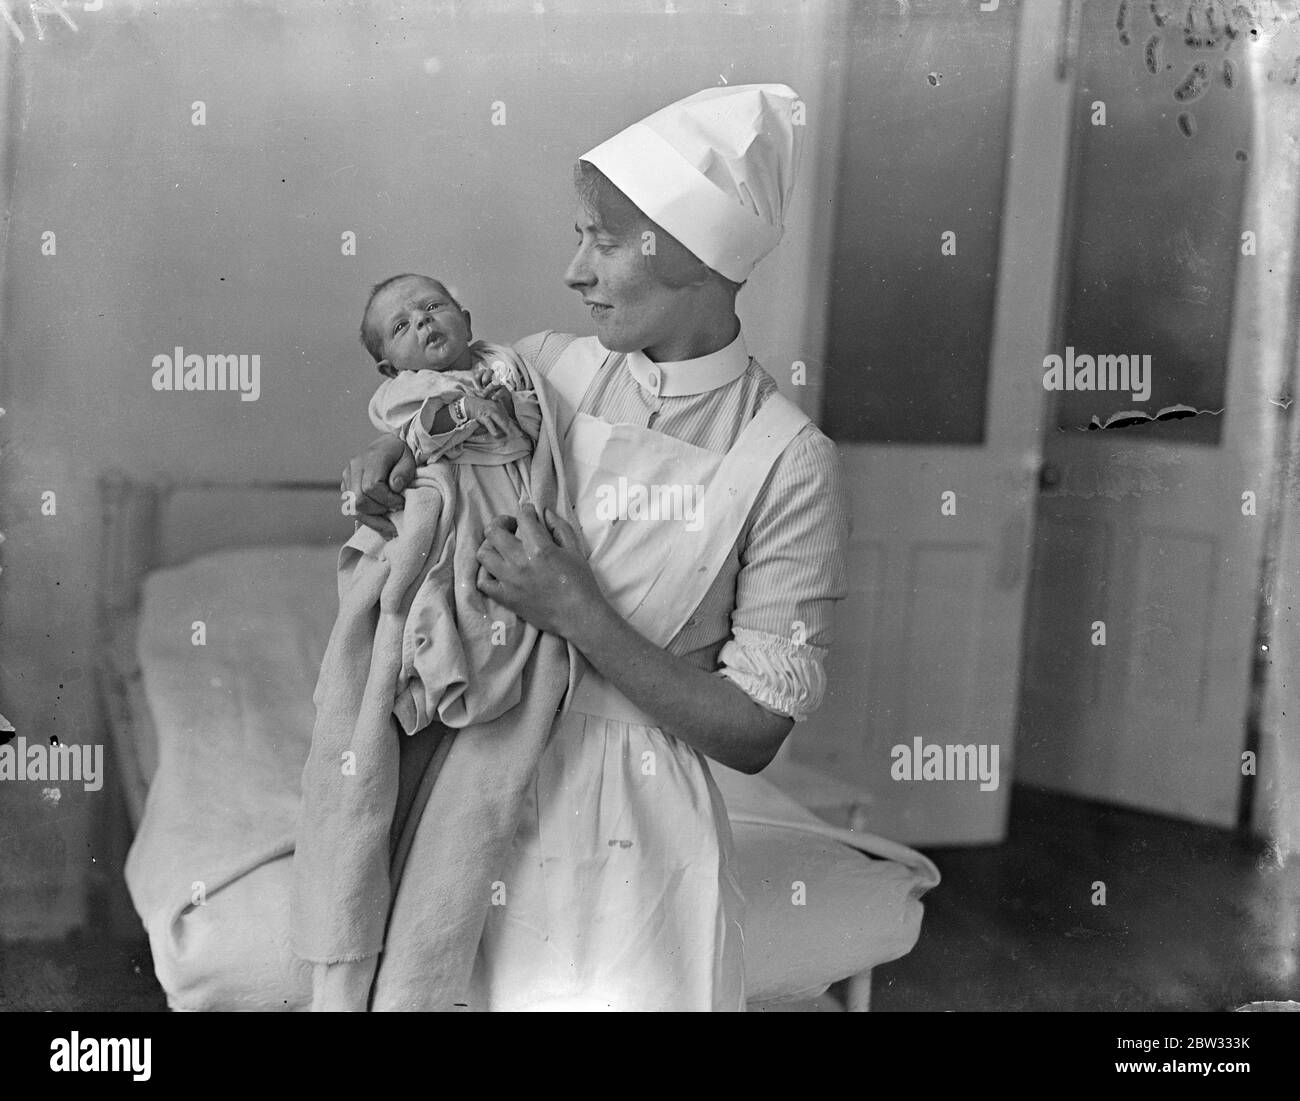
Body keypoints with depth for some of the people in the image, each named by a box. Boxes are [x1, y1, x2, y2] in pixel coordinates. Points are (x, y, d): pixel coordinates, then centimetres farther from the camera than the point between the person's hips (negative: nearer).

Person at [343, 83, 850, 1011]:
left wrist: (581, 615, -21)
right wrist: (396, 450, -5)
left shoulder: (787, 462, -14)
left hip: (632, 830, -3)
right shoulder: (548, 367, -2)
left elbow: (755, 733, -13)